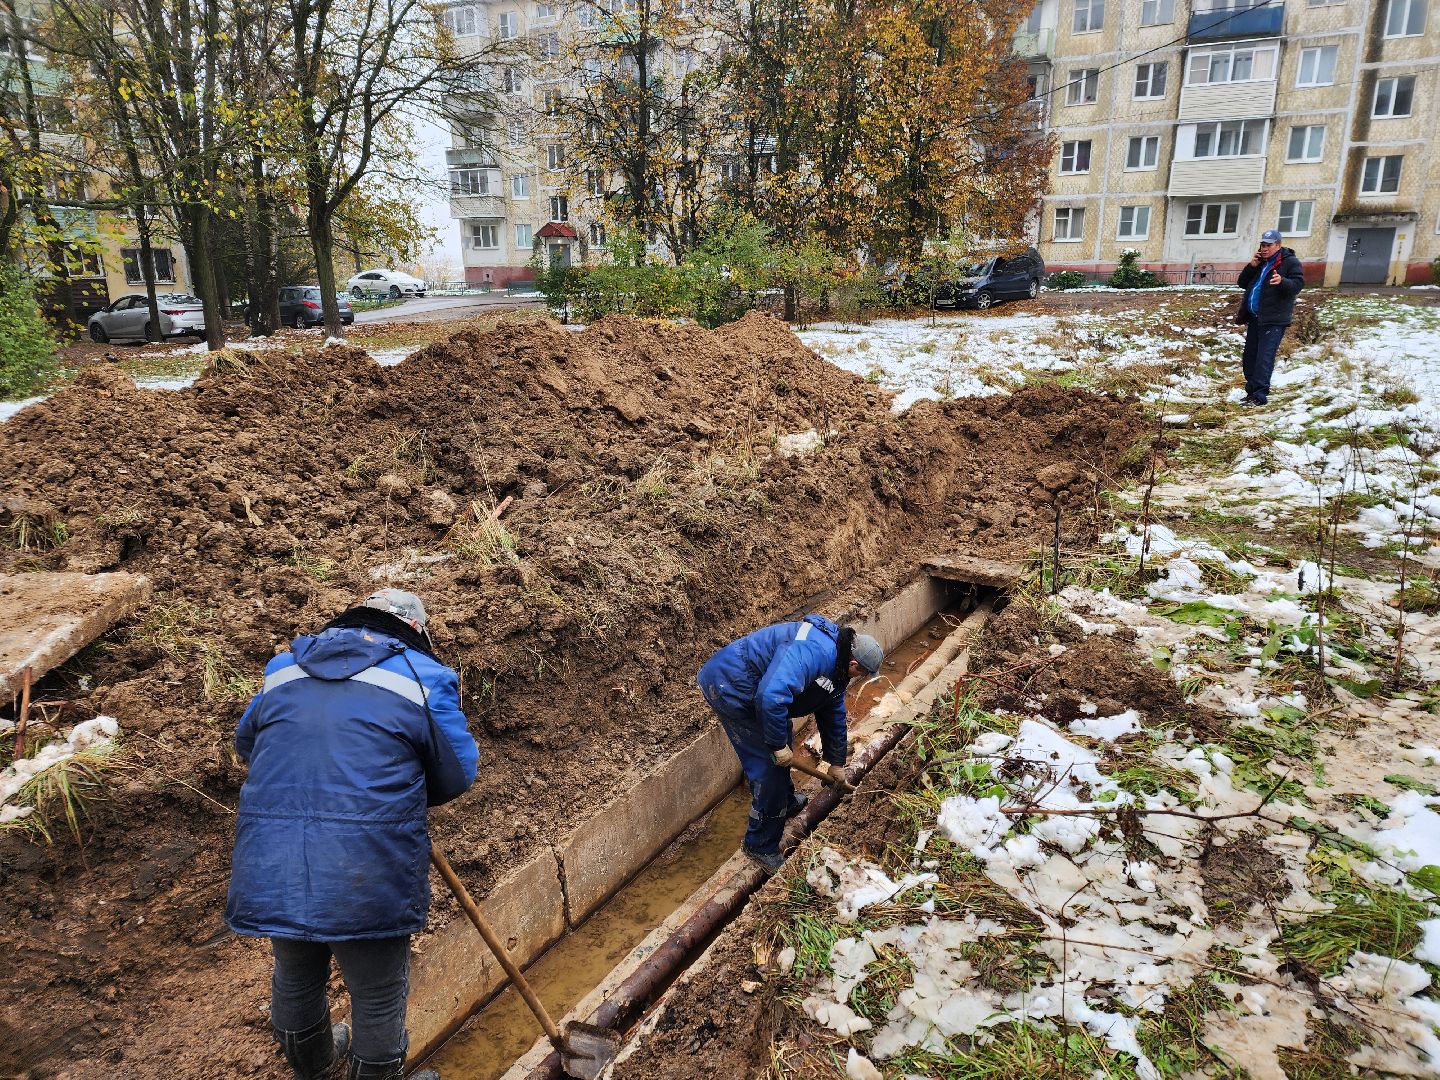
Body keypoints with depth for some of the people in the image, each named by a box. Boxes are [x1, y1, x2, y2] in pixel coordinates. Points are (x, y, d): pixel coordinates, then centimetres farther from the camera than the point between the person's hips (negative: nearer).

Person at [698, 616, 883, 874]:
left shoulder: (836, 669, 7)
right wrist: (778, 745, -27)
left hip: (752, 690, 11)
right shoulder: (814, 651, -29)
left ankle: (785, 802, 51)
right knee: (770, 763, -6)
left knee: (780, 750, 26)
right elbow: (771, 695, -41)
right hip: (729, 686, -11)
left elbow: (834, 715, 22)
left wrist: (836, 762, 31)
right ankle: (761, 845, 9)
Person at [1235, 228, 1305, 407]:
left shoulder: (1290, 262, -3)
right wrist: (1251, 266, 0)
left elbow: (1298, 284, -13)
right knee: (1250, 355, 10)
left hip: (1274, 319, -8)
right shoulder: (1259, 262, 18)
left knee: (1264, 357, -13)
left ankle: (1259, 395, -16)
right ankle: (1251, 391, 19)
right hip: (1254, 317, 8)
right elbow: (1242, 283, 16)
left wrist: (1282, 282, -33)